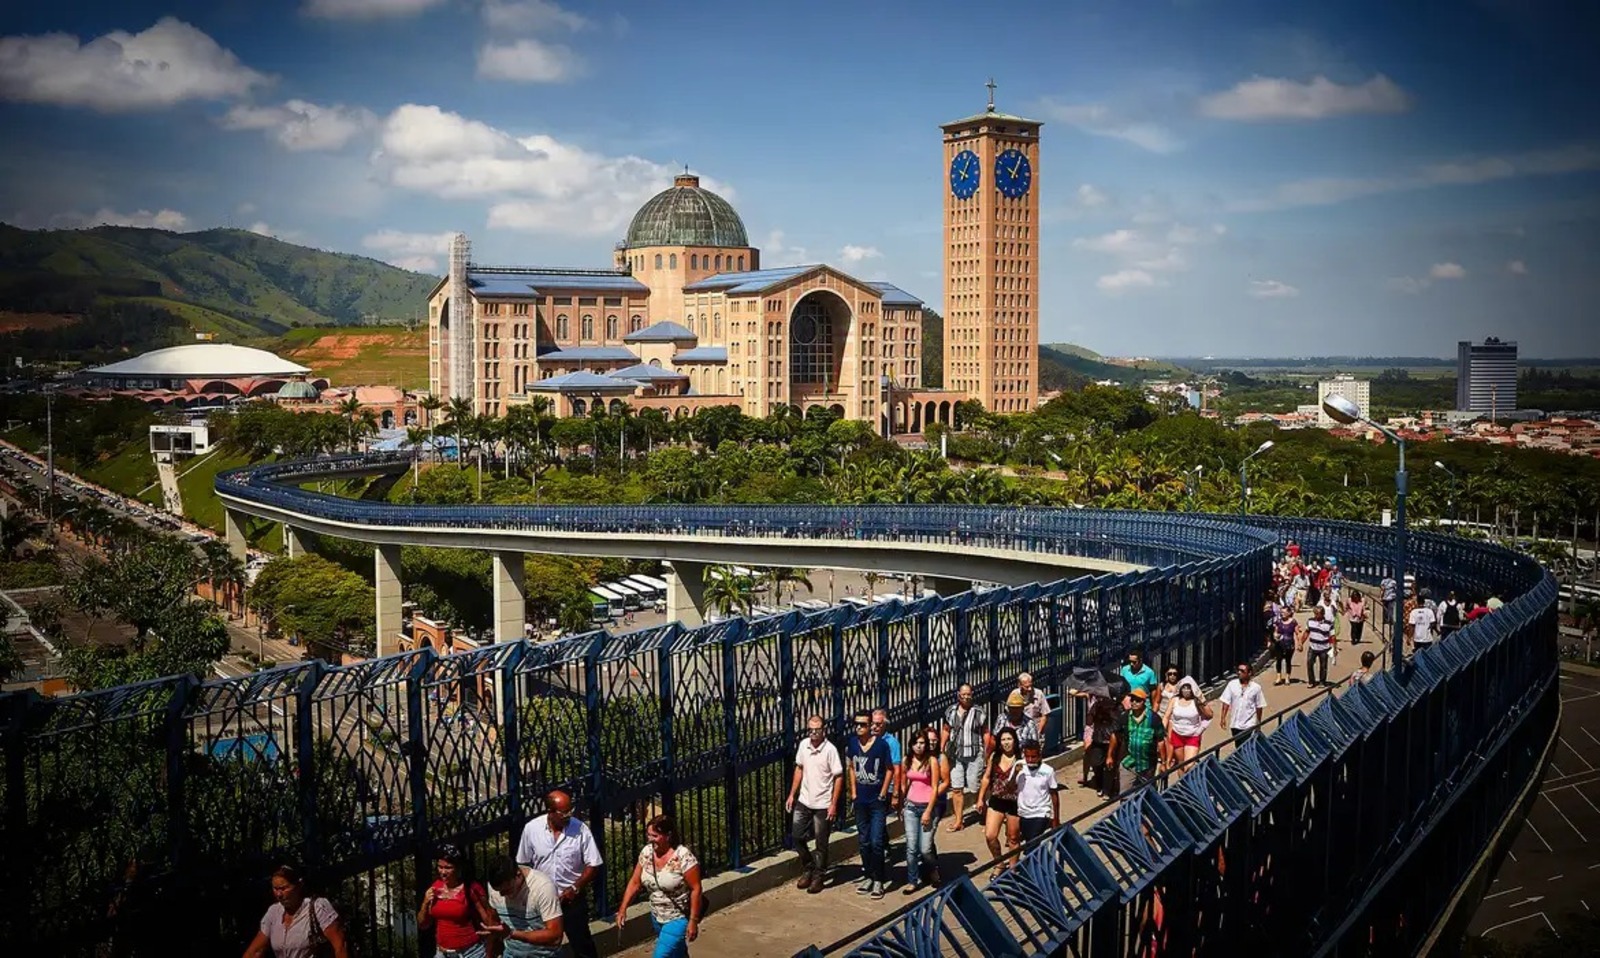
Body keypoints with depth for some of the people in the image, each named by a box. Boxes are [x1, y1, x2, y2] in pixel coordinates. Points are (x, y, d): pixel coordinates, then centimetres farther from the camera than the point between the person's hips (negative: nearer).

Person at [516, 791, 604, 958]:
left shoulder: (580, 829, -15)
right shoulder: (531, 829, -11)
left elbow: (593, 865, -10)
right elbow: (523, 864, 1)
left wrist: (575, 889, -16)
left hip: (573, 899, -2)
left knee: (582, 944, 8)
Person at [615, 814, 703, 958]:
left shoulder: (684, 857, -23)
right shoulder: (646, 852, -4)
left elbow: (696, 889, -19)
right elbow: (635, 882, 4)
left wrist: (693, 921, -19)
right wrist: (623, 909, -3)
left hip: (678, 918, -6)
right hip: (656, 917, 7)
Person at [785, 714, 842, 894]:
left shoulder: (830, 750, -17)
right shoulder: (804, 745, -1)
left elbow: (839, 777, -13)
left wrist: (833, 804, -14)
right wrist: (792, 794, 9)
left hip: (822, 805, -5)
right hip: (803, 801, 5)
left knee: (821, 844, 6)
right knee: (797, 836, 9)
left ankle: (819, 876, 22)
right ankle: (807, 869, 30)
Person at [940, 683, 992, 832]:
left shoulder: (979, 712, -5)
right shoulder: (950, 711, 6)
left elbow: (986, 733, -2)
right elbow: (945, 730, 14)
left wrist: (986, 753, -7)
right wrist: (941, 749, 9)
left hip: (975, 755, -4)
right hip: (955, 755, 4)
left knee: (975, 788, -1)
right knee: (956, 788, 6)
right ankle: (958, 820, 14)